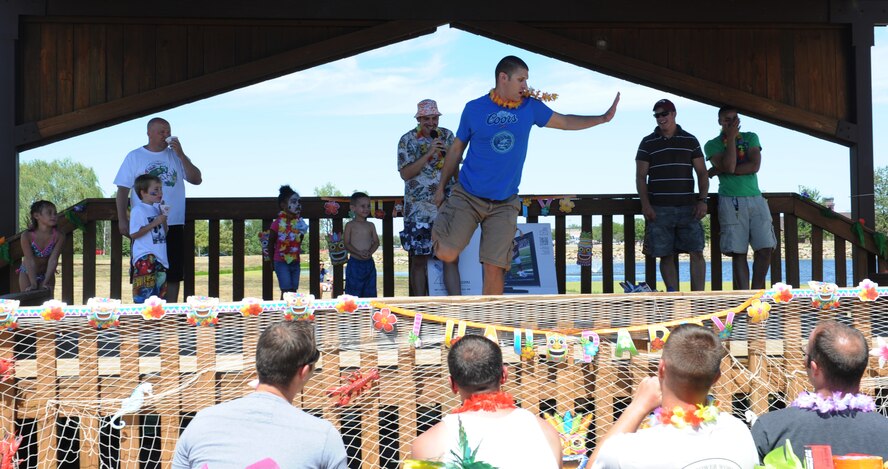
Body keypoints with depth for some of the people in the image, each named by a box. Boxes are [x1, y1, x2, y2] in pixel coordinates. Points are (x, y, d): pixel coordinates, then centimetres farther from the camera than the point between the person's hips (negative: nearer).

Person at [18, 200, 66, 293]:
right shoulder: (27, 236, -23)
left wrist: (46, 282, -30)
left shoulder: (59, 236, -21)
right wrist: (33, 284, -31)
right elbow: (30, 261, -26)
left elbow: (53, 260, -23)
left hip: (47, 273, 1)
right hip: (28, 274, -1)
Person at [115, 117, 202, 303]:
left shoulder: (176, 156, 10)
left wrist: (181, 154, -9)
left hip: (173, 224, 2)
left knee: (173, 273, 4)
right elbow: (123, 189, 1)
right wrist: (122, 220, -7)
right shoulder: (134, 157, 5)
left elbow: (196, 179, -1)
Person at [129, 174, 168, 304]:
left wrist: (164, 219, 1)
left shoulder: (157, 208, 14)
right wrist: (154, 223, -17)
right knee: (144, 291, -9)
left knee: (159, 291, 12)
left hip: (159, 257, 8)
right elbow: (134, 234, -17)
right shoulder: (138, 210, -9)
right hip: (145, 258, -8)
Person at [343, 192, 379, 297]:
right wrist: (359, 253, -22)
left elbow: (376, 242, 6)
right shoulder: (350, 225, -2)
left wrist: (370, 252, -14)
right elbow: (346, 244, -7)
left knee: (370, 291, 8)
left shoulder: (371, 225, 10)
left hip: (369, 263, 4)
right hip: (355, 263, -4)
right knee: (353, 292, -1)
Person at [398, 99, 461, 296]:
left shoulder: (447, 136, 9)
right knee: (419, 259, 1)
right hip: (419, 208, -2)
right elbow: (405, 173, -10)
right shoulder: (408, 140, -1)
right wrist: (428, 154, -16)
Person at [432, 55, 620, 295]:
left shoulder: (530, 107, 5)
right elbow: (456, 149, 8)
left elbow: (565, 122, 18)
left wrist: (603, 118, 11)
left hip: (504, 203, 2)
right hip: (467, 196, -1)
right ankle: (441, 226, 21)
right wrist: (441, 186, 11)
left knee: (494, 268, -4)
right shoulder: (474, 108, -1)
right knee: (447, 255, -13)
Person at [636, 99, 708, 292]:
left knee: (696, 252, -5)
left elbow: (702, 173, 10)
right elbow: (641, 176, 4)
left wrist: (702, 200, -3)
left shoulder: (690, 140, 11)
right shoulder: (648, 143, 8)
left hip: (688, 207, 1)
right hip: (659, 209, 0)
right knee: (666, 255, 0)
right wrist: (645, 204, -7)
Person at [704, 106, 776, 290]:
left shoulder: (750, 138, 13)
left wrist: (718, 171, -7)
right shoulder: (712, 145, 5)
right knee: (738, 252, -6)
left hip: (755, 198, 3)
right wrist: (731, 138, -6)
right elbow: (728, 166, -13)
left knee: (765, 248, -7)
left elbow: (755, 166, -4)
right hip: (731, 201, -3)